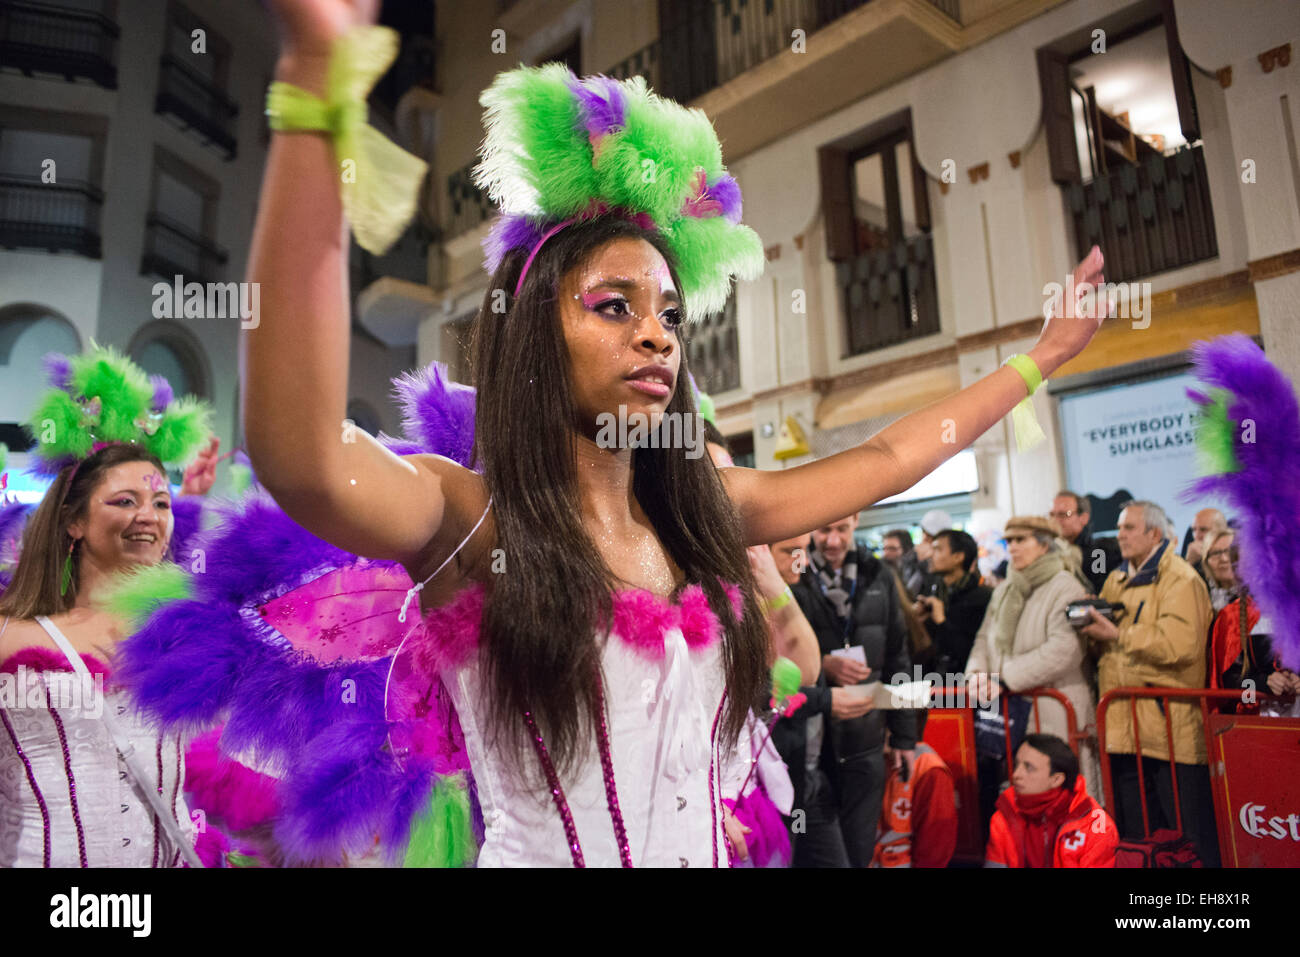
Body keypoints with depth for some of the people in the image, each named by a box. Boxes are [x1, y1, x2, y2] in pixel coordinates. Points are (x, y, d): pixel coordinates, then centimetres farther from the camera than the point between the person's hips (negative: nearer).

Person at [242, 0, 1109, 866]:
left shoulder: (700, 509, 0)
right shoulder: (465, 516, -18)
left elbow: (889, 460, 9)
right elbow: (301, 459, -38)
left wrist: (1040, 356, 13)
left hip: (710, 847, 6)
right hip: (538, 852, -5)